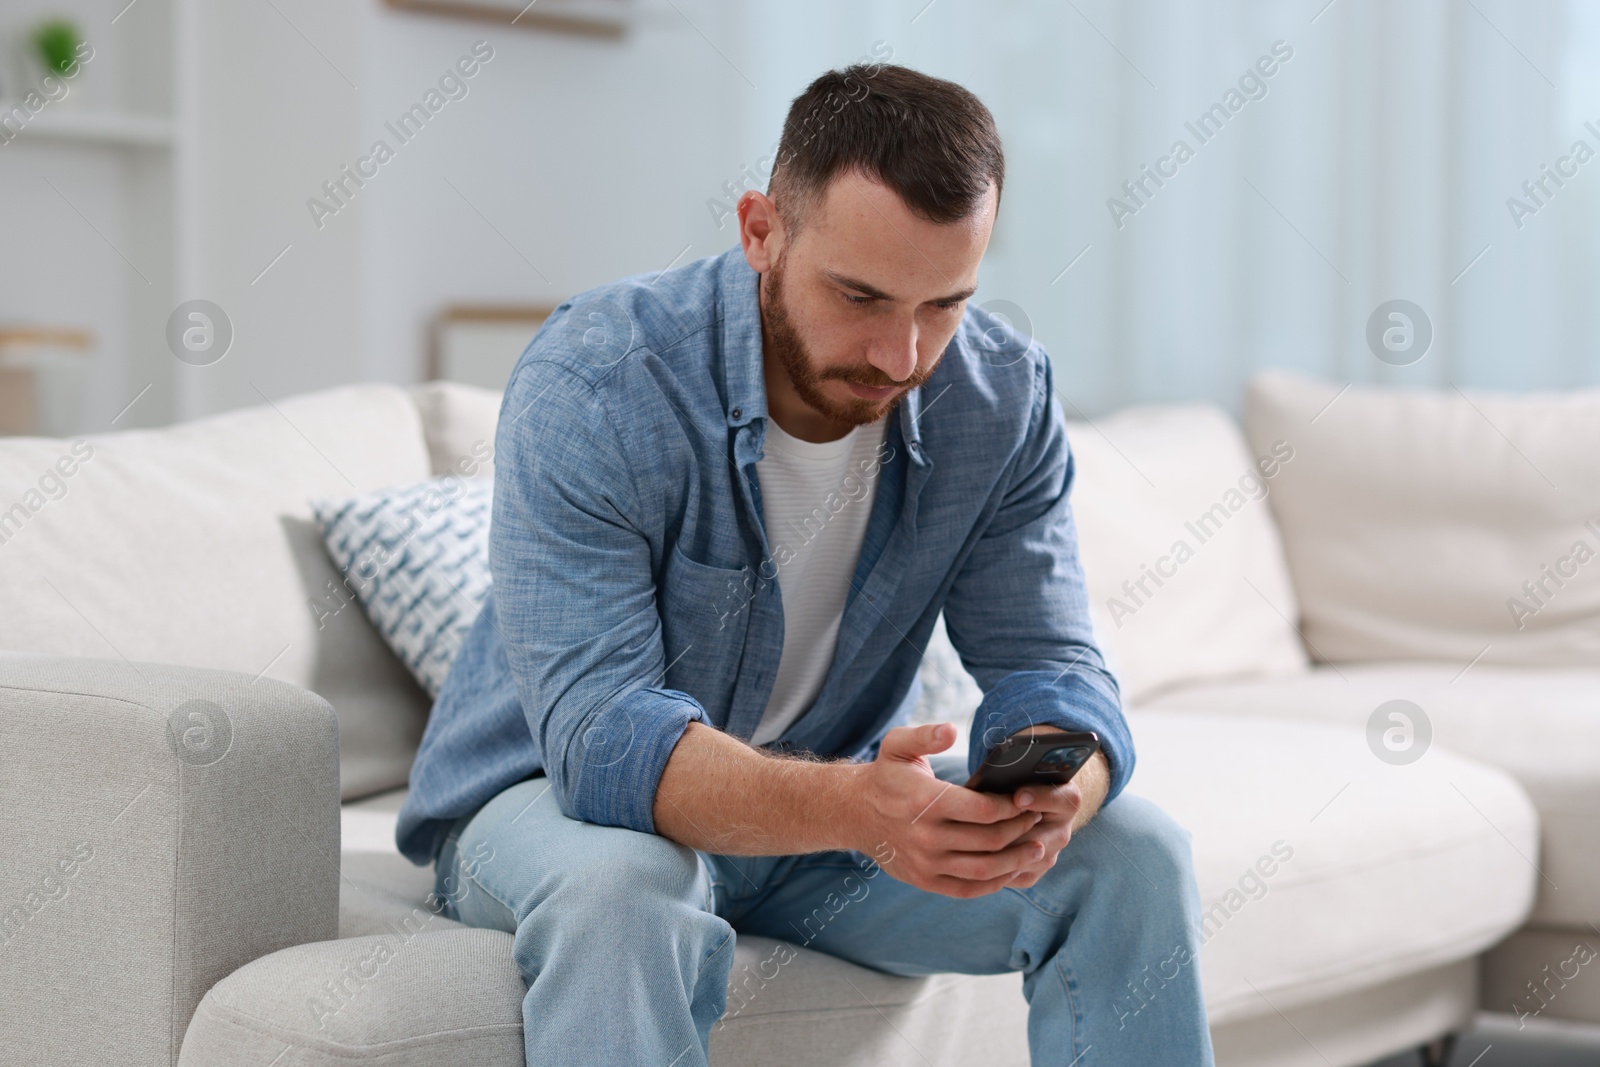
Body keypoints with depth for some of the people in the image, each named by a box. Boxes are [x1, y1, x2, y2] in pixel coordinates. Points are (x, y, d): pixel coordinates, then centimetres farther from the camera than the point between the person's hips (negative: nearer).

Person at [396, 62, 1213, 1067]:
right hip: (559, 798, -4)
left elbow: (1047, 665, -11)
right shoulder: (593, 386, -28)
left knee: (1134, 852, -12)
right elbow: (600, 734, -35)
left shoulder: (1002, 394, -12)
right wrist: (852, 810, -52)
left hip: (834, 797, 5)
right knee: (624, 889, -39)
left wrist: (1052, 792, -37)